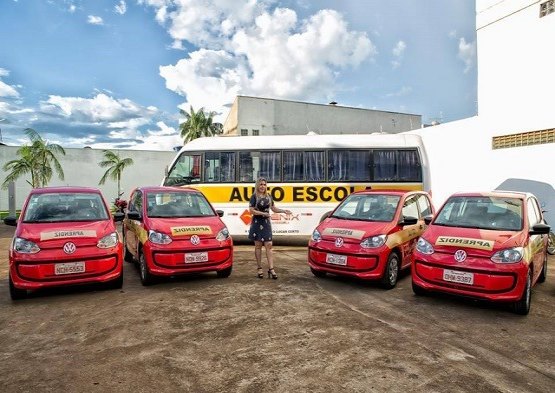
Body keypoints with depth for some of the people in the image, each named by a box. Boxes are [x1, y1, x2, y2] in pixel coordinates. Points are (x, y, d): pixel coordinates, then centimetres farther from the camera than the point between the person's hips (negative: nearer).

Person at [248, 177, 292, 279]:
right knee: (258, 246, 4)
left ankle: (271, 269, -3)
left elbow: (274, 209, 15)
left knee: (269, 245, -2)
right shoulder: (254, 196, -4)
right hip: (257, 223, -4)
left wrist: (284, 211, 0)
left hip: (266, 223, 4)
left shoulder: (268, 196, 10)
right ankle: (259, 268, 13)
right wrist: (263, 213, -18)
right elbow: (251, 210, -11)